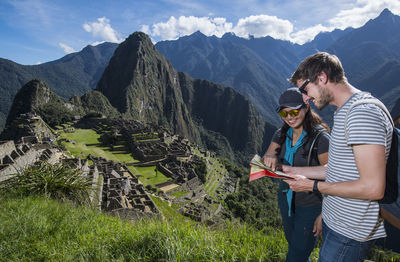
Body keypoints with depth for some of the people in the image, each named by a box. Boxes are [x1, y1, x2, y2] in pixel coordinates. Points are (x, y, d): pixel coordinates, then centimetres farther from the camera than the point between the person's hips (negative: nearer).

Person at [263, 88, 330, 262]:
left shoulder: (320, 138, -20)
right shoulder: (281, 135, -1)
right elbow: (265, 161, -5)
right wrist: (269, 157, -30)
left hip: (310, 204, -6)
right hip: (286, 198, 6)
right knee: (293, 245, 23)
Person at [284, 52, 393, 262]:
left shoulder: (362, 113, -23)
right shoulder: (344, 112, 10)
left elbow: (373, 188, -27)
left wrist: (313, 186, -18)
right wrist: (296, 172, 10)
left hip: (350, 233, -9)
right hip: (335, 221, 9)